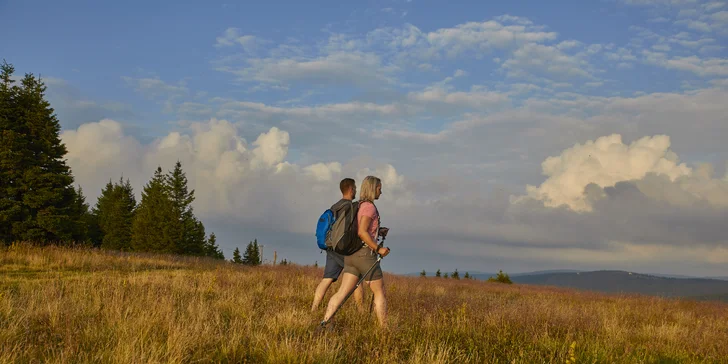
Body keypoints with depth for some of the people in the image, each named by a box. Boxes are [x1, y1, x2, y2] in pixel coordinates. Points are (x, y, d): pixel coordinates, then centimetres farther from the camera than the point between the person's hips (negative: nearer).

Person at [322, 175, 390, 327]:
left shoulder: (358, 206, 17)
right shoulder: (369, 207, -12)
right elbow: (362, 232, -22)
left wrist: (378, 231, 19)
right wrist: (378, 249, -16)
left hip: (351, 255, 8)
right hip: (365, 254, -8)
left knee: (343, 292, 1)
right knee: (379, 292, 3)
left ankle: (325, 322, -8)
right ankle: (384, 329, 8)